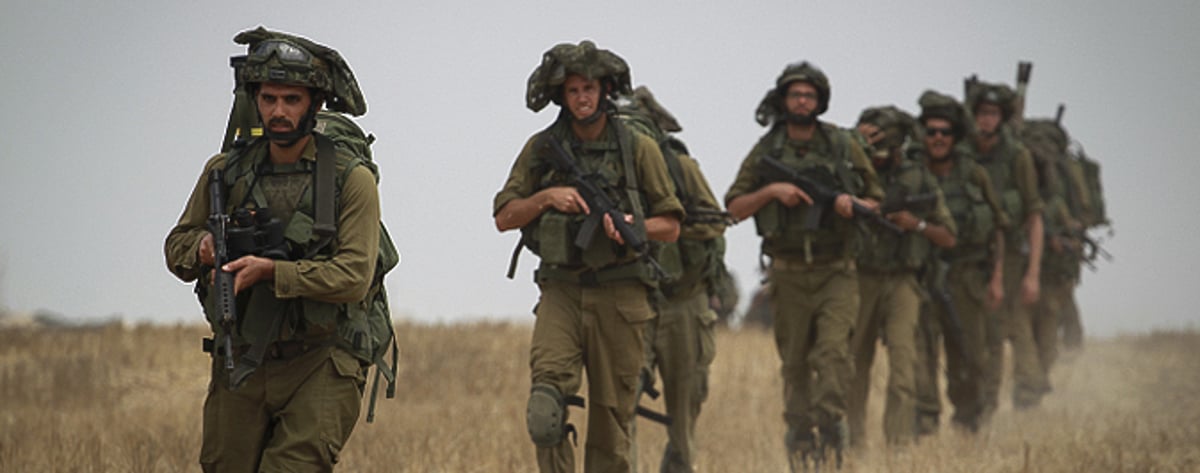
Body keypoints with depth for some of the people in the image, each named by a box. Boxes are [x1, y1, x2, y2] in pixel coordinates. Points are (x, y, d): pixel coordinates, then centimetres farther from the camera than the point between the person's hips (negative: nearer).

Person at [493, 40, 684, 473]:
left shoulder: (639, 149, 1)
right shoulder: (541, 149, 6)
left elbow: (671, 226, 5)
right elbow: (504, 218, 8)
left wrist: (631, 227, -15)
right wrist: (546, 198, -9)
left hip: (620, 295, 0)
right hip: (561, 291, 0)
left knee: (612, 415, 3)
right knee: (546, 400, -22)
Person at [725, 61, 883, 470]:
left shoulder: (844, 147, 4)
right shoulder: (766, 152, 5)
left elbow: (875, 201, 12)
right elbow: (734, 207, 6)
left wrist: (852, 203, -10)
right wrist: (771, 191, -10)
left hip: (836, 271, -1)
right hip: (789, 274, 1)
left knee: (833, 350, -17)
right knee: (794, 361, 6)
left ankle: (829, 426, -14)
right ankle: (799, 437, 15)